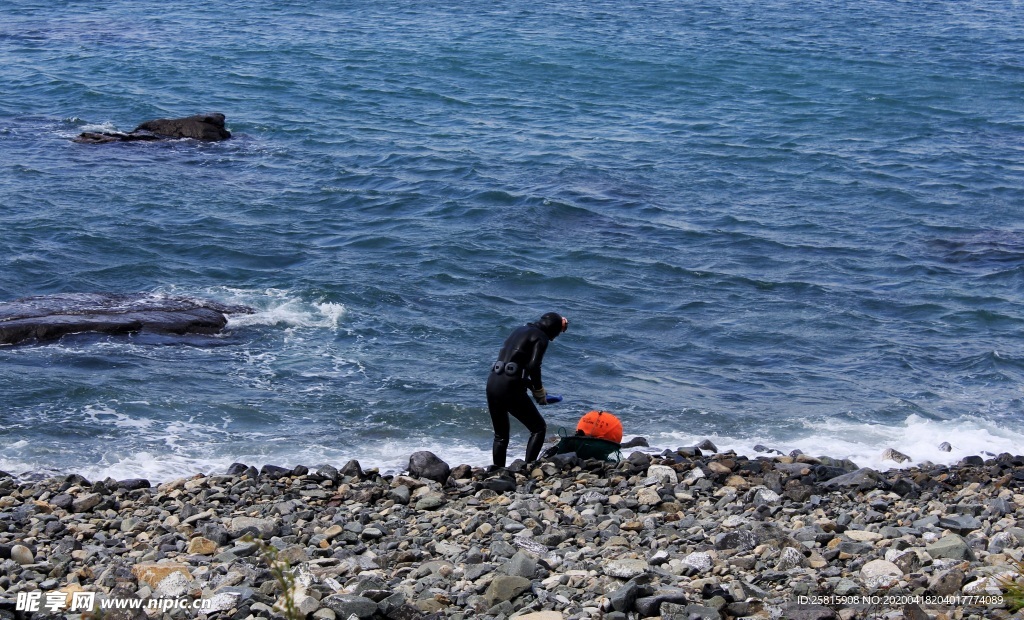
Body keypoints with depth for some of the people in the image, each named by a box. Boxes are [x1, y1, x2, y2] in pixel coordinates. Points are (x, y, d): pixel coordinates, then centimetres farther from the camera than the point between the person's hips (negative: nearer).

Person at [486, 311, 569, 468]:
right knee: (539, 428, 5)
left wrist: (533, 386, 22)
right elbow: (533, 366, -13)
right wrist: (539, 391, 1)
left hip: (492, 383, 8)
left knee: (500, 436, 17)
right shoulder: (541, 337, -1)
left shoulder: (519, 331, 23)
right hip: (509, 387, -8)